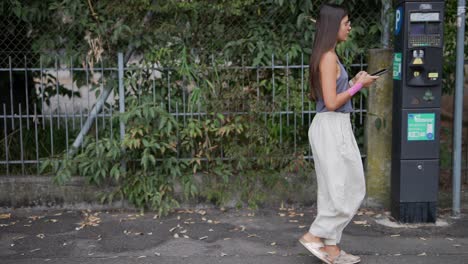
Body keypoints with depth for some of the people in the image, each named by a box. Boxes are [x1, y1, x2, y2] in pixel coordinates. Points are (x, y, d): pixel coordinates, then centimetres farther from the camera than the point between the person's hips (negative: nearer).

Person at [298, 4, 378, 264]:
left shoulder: (327, 56, 14)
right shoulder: (329, 58, -16)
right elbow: (331, 103, -20)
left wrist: (353, 82, 14)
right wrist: (358, 85, -10)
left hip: (334, 128, 10)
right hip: (332, 128, -10)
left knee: (334, 190, 12)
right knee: (348, 190, -1)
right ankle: (314, 235, 7)